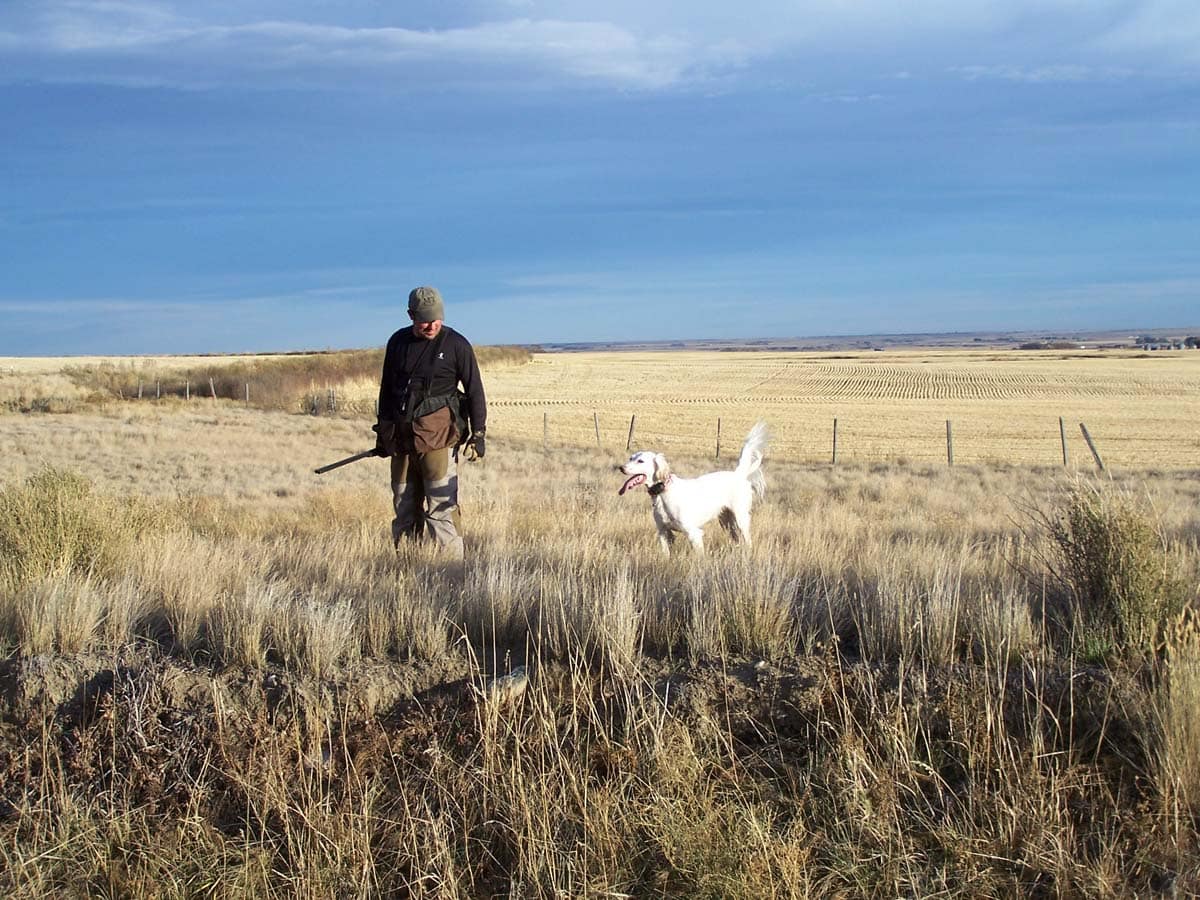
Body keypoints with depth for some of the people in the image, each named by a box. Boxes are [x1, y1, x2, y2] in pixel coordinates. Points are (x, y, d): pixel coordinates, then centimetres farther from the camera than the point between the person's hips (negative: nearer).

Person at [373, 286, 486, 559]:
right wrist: (382, 431, 20)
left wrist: (478, 433, -6)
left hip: (437, 436, -5)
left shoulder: (456, 345, -3)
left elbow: (474, 391, 0)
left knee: (441, 507, -10)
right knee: (404, 507, 8)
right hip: (401, 437, 5)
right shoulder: (398, 342, 10)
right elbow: (386, 388, 18)